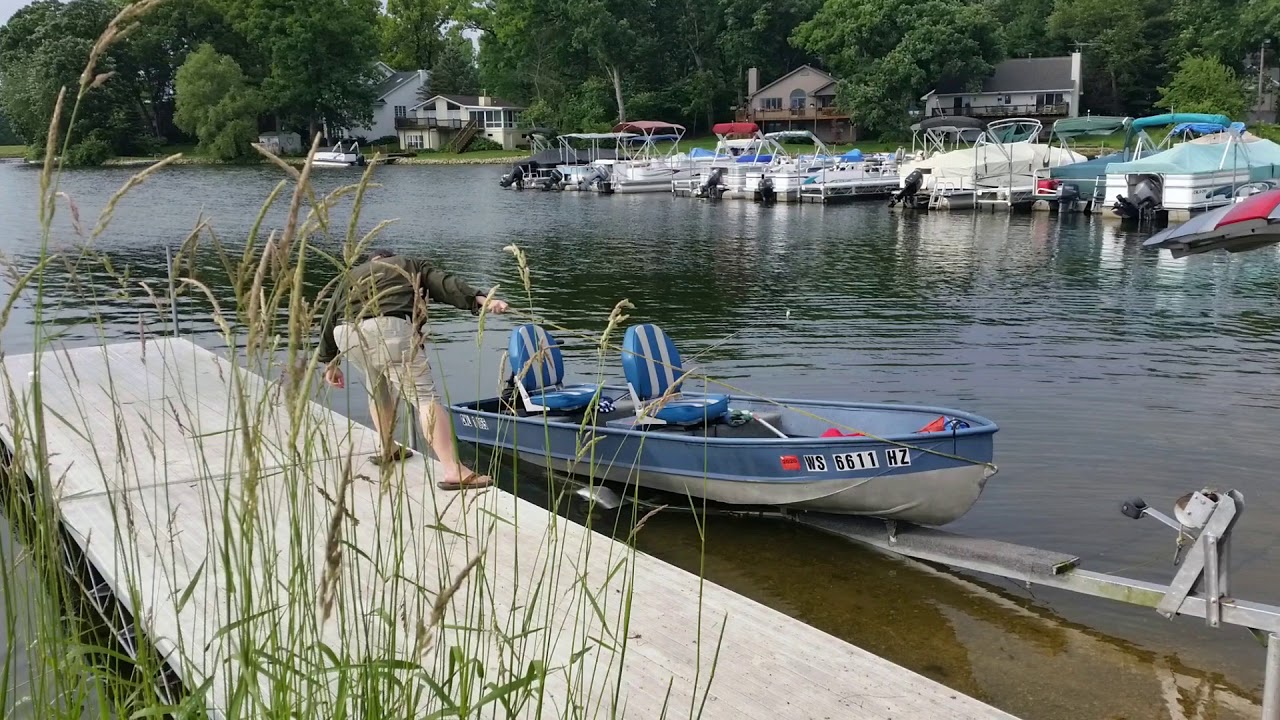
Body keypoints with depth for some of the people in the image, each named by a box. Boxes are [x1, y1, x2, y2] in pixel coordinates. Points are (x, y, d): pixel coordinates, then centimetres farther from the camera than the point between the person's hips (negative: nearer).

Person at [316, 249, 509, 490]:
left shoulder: (352, 275, 37)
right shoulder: (410, 265, 30)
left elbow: (329, 320, 30)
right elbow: (447, 284, 11)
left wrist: (330, 363, 37)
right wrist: (481, 300, -2)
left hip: (346, 334, 4)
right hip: (389, 329, -4)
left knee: (378, 384, 32)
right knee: (424, 396, -10)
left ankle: (386, 449, 38)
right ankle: (454, 472, -21)